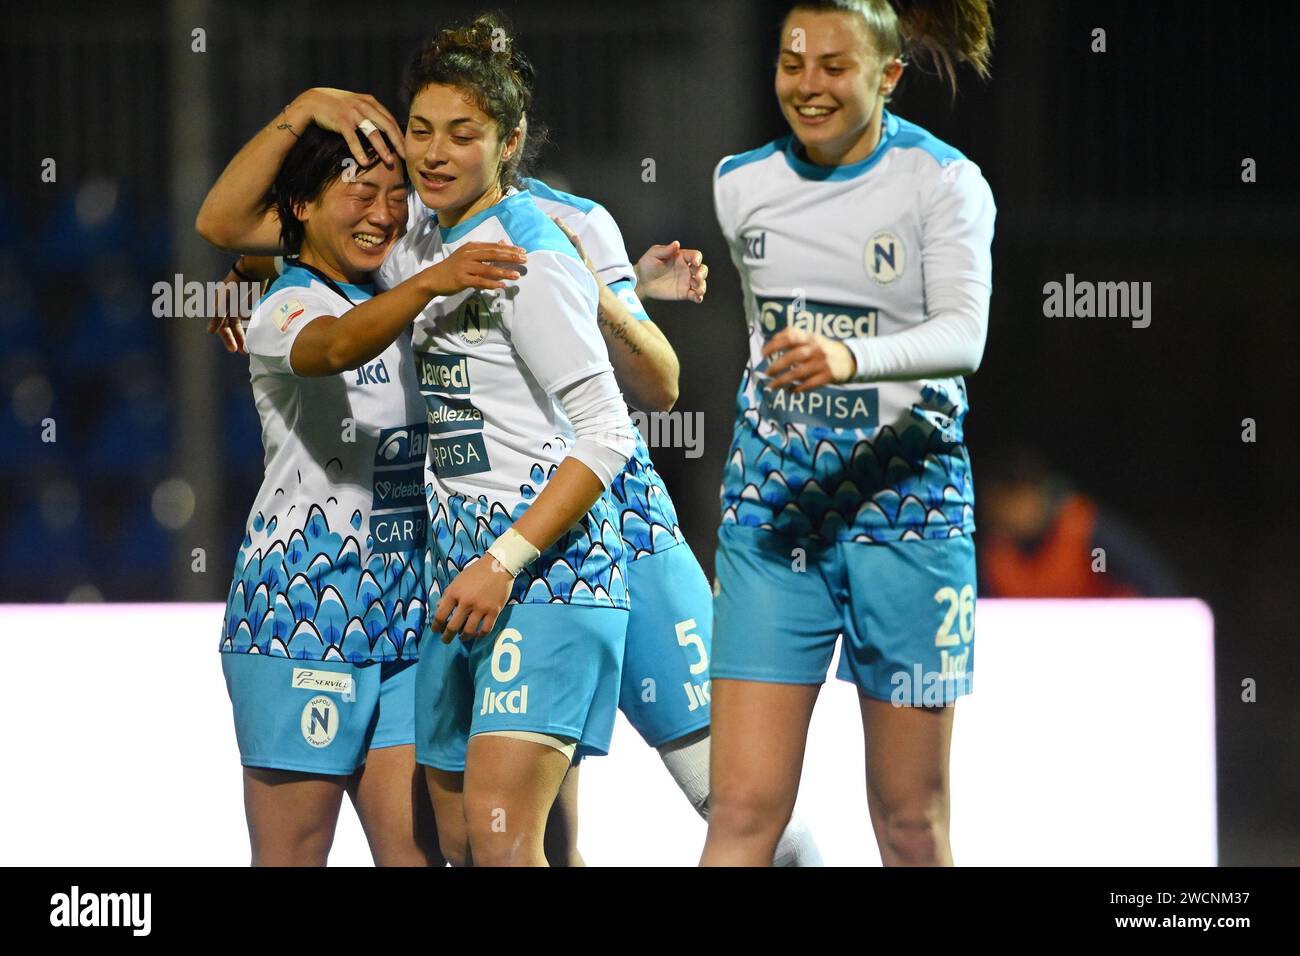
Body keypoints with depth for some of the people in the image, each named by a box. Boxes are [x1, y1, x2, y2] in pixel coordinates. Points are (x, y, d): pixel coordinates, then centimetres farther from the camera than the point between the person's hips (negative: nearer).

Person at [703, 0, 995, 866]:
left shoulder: (943, 182, -7)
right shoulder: (741, 185, 6)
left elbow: (965, 333, -22)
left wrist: (849, 359, -40)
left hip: (907, 502, -3)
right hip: (770, 501, 3)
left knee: (912, 823, 3)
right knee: (744, 810, -8)